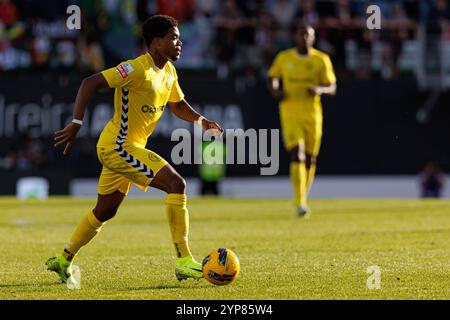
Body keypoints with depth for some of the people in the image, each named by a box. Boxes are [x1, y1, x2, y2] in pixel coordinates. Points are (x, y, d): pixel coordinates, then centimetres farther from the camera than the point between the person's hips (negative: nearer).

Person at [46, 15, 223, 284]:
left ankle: (64, 261, 34)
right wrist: (76, 124, -29)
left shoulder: (168, 70, 8)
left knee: (105, 211, 20)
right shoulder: (138, 69, -20)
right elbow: (91, 83, -24)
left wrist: (201, 120, 2)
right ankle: (184, 262, -17)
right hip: (119, 147, -10)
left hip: (117, 149, 10)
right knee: (176, 184, -18)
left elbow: (179, 106, 21)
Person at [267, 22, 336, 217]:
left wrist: (320, 90, -17)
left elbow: (332, 88, 4)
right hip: (290, 114, -1)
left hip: (312, 115, 1)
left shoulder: (321, 60, 2)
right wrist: (275, 91, -2)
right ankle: (300, 203, -21)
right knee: (297, 155, -16)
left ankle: (304, 198, 28)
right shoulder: (283, 58, 4)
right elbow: (272, 78, 19)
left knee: (310, 159, 7)